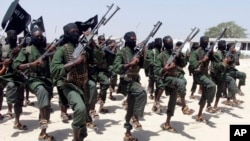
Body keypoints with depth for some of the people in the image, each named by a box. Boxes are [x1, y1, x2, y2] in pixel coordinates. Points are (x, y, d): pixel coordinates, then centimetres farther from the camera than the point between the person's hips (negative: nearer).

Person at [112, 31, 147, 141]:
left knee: (131, 109, 10)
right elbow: (115, 68, -17)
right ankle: (135, 117, -18)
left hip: (135, 81, 7)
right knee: (142, 92, -32)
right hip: (126, 82, -7)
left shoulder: (136, 52, 11)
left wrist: (142, 56, -6)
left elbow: (144, 65, 11)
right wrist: (130, 64, -24)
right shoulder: (122, 52, -8)